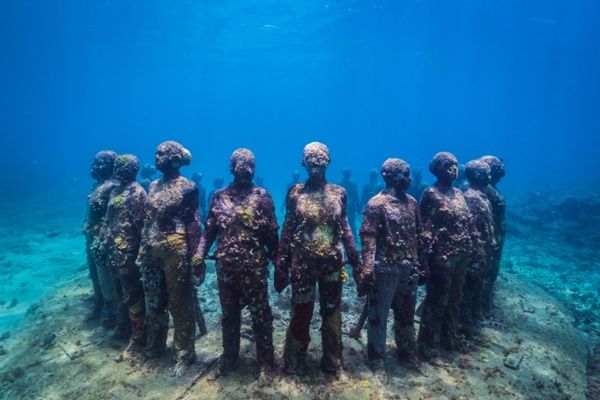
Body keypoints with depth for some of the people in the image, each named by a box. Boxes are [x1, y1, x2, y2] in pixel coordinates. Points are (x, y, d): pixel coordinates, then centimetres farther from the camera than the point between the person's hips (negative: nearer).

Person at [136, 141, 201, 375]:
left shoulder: (187, 188, -8)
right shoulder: (154, 186, 11)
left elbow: (193, 224, -10)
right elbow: (147, 221, 15)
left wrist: (194, 256, -14)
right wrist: (142, 250, 13)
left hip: (175, 253, -7)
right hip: (152, 252, 7)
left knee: (180, 305, 4)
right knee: (154, 301, 19)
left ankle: (184, 354, 18)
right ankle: (154, 346, 38)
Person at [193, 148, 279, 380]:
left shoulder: (262, 196, -2)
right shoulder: (219, 196, 6)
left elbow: (272, 233, -2)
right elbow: (210, 229, 8)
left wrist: (278, 261, -3)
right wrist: (200, 253, -4)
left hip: (254, 266, -3)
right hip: (225, 266, 3)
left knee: (260, 315, 7)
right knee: (229, 314, 17)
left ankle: (265, 361, 22)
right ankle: (229, 357, 35)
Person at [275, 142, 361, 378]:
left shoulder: (339, 193, 2)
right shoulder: (295, 193, -2)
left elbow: (345, 228, 7)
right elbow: (287, 230, 0)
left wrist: (355, 260, 5)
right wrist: (281, 265, -3)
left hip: (332, 263, 2)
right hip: (302, 263, -1)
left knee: (332, 314, 12)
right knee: (300, 314, 8)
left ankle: (332, 363, 30)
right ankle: (293, 364, 26)